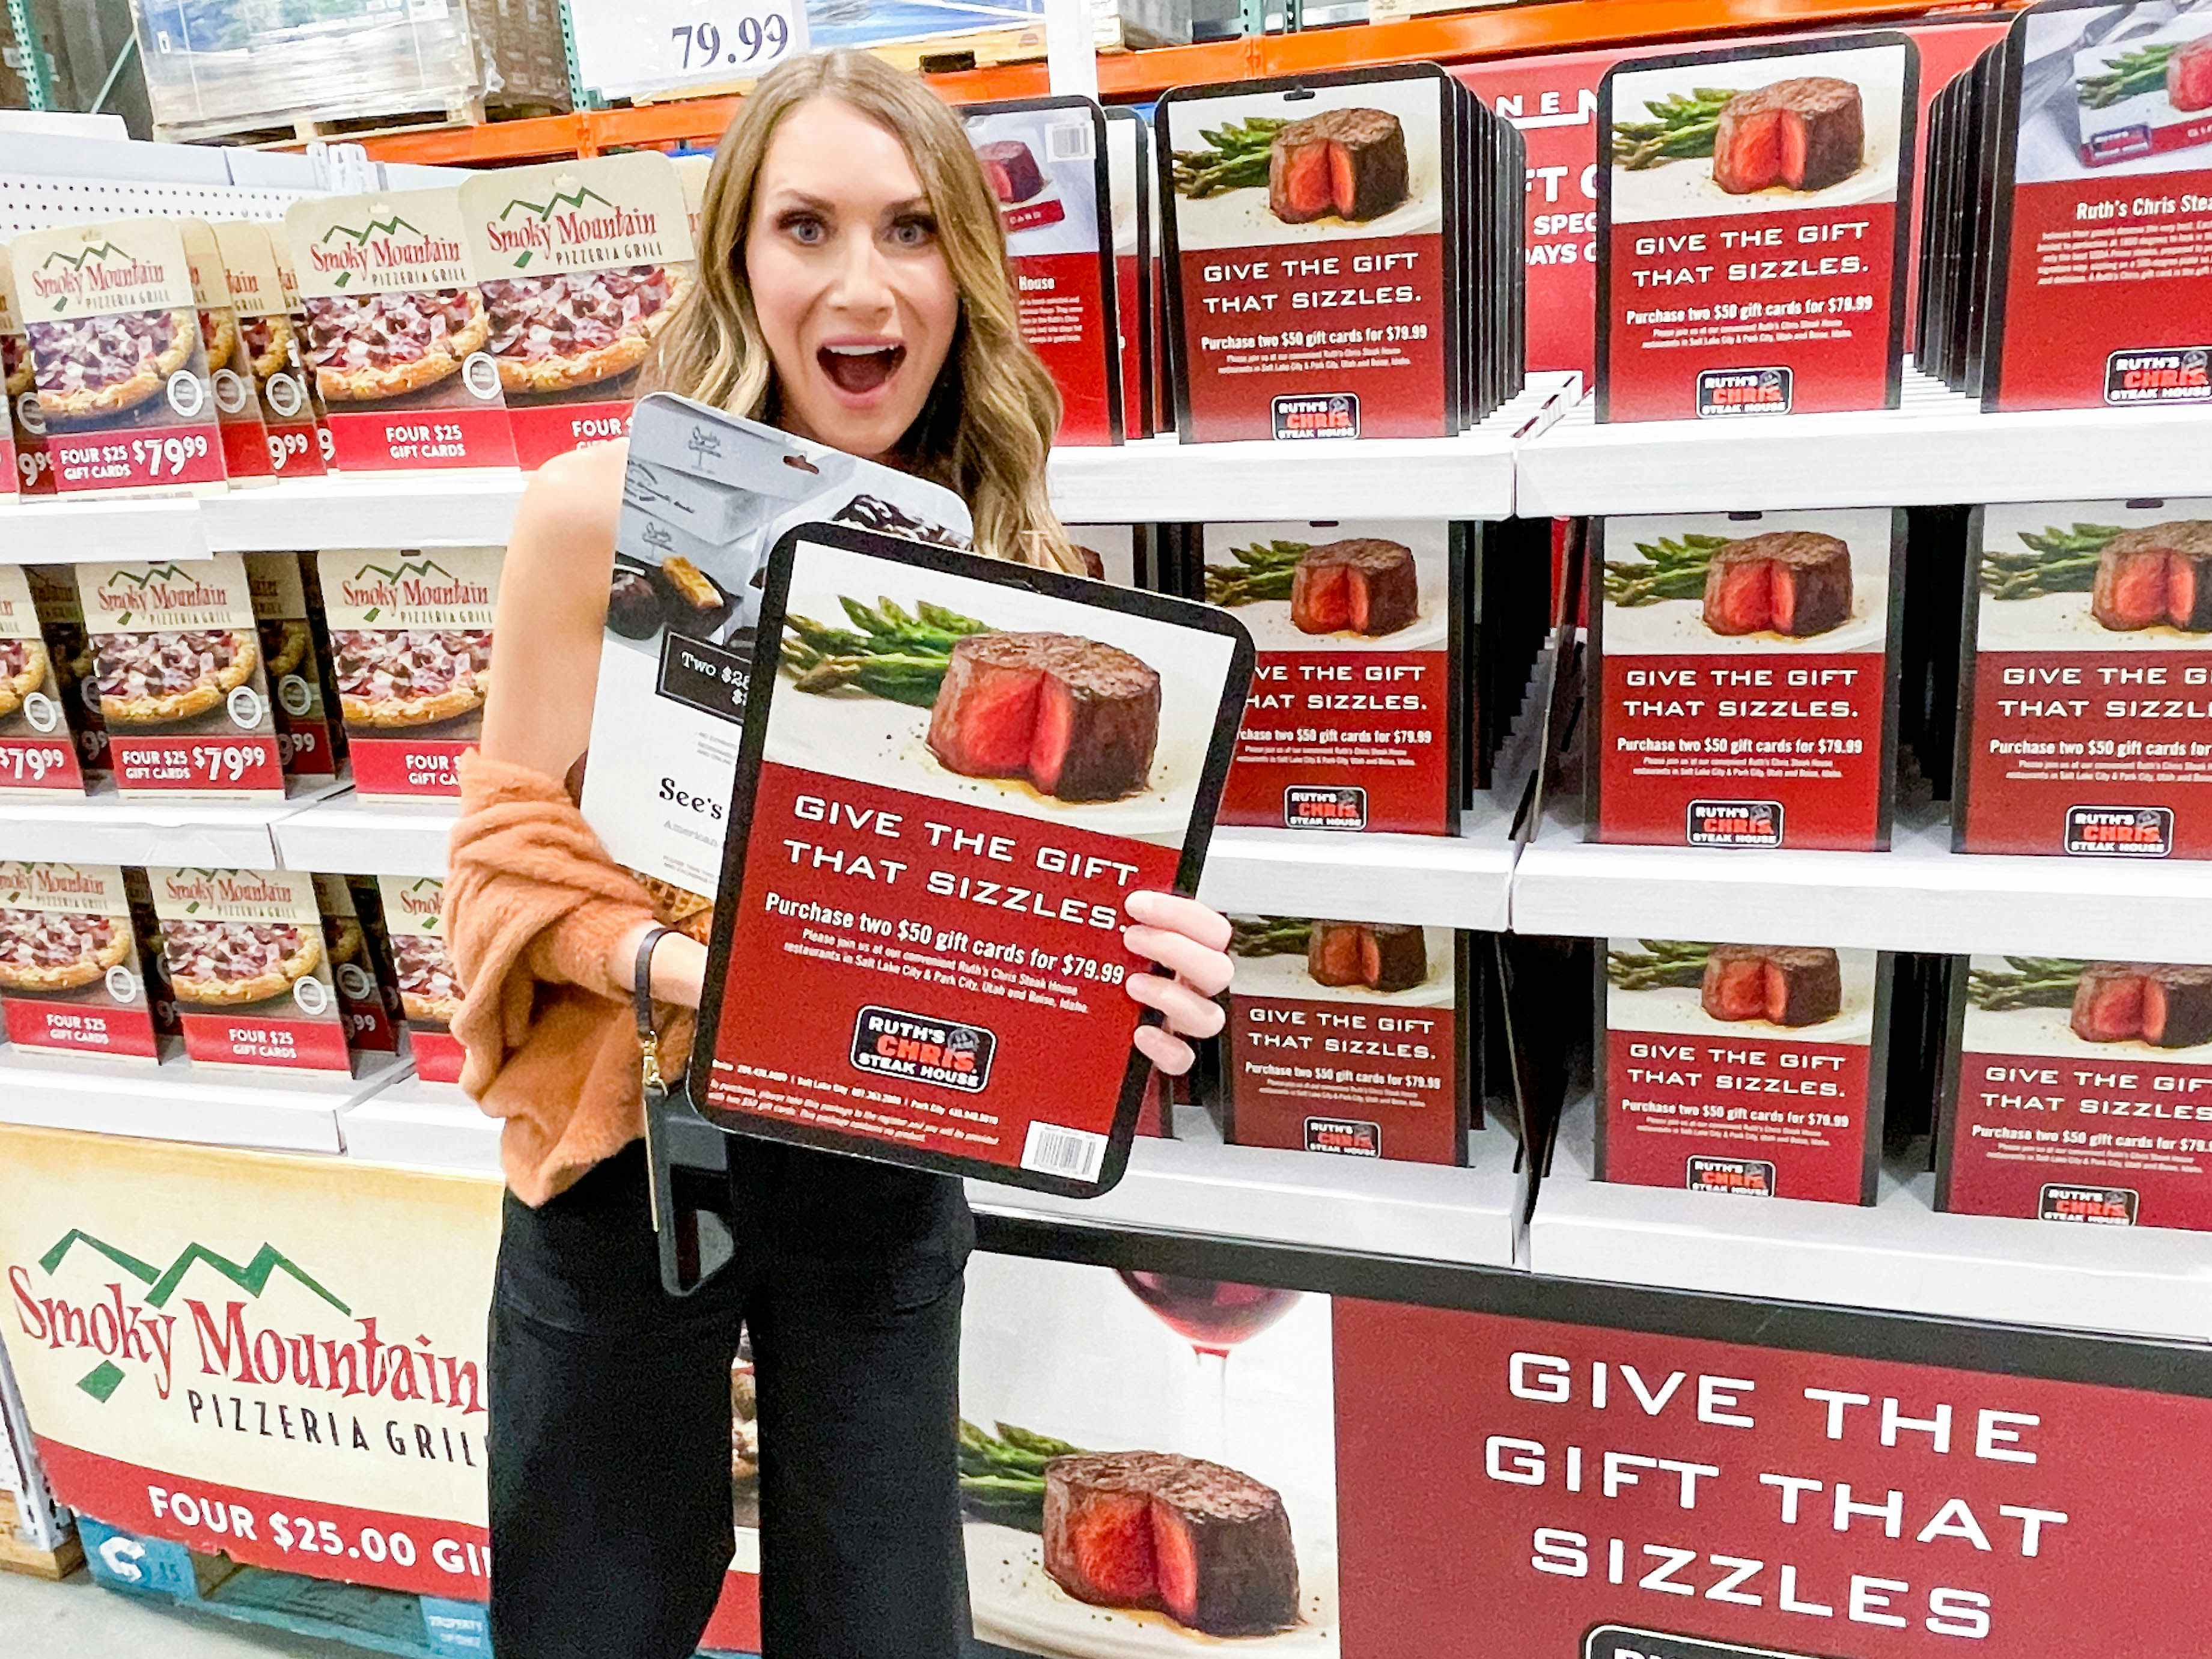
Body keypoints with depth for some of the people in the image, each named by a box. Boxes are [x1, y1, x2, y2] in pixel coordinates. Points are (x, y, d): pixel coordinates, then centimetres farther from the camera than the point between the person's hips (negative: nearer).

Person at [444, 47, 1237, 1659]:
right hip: (630, 1147, -1)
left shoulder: (1010, 551, -6)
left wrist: (1136, 972, -23)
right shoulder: (604, 515, -13)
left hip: (880, 1160, 2)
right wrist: (681, 968, -28)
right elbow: (515, 853, -8)